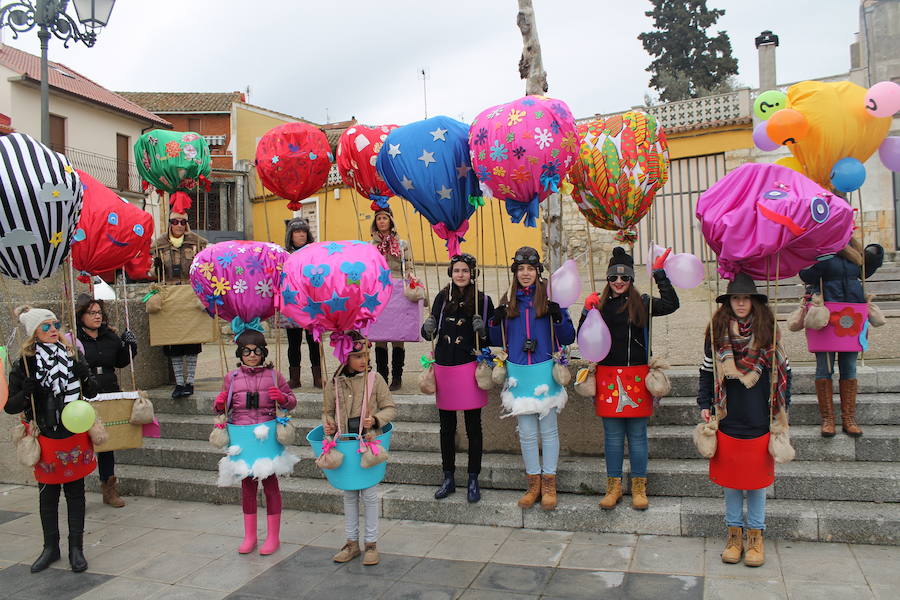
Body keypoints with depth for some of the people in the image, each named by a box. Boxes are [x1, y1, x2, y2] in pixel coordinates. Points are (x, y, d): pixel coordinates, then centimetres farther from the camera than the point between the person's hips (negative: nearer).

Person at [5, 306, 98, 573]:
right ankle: (51, 547, 28)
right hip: (46, 441, -1)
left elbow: (91, 393, 7)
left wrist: (84, 376, -13)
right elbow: (9, 406, -6)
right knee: (47, 495, 11)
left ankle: (76, 548, 20)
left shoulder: (71, 356, 1)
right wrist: (28, 391, -25)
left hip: (75, 437, 2)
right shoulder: (24, 364, -6)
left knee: (75, 492, 9)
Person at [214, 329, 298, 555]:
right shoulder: (231, 377, 3)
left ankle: (273, 537, 19)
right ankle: (249, 536, 28)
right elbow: (223, 409, 12)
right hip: (241, 435, 2)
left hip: (266, 435, -2)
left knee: (270, 483, 7)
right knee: (247, 485, 13)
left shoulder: (273, 375, -1)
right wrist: (219, 405, -10)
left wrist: (282, 398, -16)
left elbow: (292, 401, 5)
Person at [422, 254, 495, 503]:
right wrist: (427, 329, -14)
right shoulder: (442, 298, 5)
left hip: (470, 368, -2)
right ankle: (448, 478, 25)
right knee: (447, 427, 12)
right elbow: (430, 331, 8)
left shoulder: (483, 301, -1)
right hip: (444, 367, 3)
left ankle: (473, 480, 18)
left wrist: (483, 331, -18)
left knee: (473, 427, 5)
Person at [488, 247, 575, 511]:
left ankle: (549, 485, 18)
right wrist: (496, 322, -6)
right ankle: (533, 484, 22)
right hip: (519, 371, 3)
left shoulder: (551, 297, -1)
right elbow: (499, 341, 12)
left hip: (545, 370, -2)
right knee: (527, 433, 8)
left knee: (548, 430, 6)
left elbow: (568, 338, -2)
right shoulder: (508, 301, 8)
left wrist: (558, 318, -19)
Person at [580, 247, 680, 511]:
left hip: (636, 376, -1)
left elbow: (671, 304, -14)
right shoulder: (600, 304, 6)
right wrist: (587, 311, -11)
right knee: (612, 435, 8)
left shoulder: (642, 303, 3)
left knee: (637, 434, 6)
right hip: (608, 376, 1)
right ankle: (614, 486, 20)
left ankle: (639, 487, 19)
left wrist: (659, 273, -12)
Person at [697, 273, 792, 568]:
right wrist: (705, 405, 2)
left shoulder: (768, 330, 0)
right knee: (730, 478, 9)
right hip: (727, 421, 1)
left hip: (759, 421, -1)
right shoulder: (716, 332, 1)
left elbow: (782, 371, 5)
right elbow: (707, 371, 8)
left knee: (757, 479, 8)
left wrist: (782, 410, 3)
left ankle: (755, 535, 22)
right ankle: (734, 532, 23)